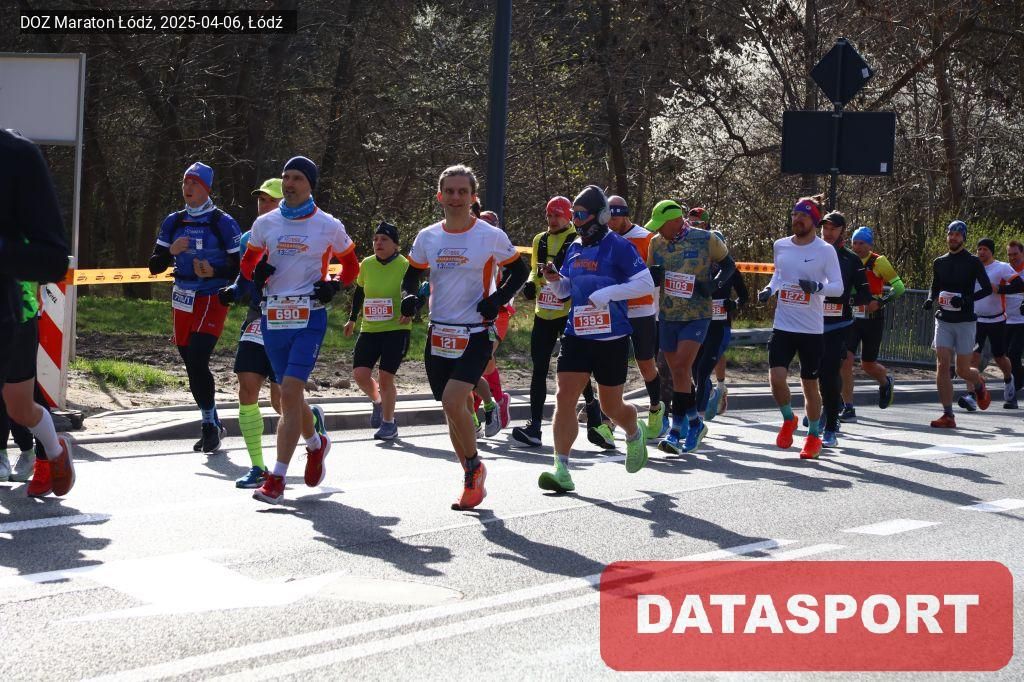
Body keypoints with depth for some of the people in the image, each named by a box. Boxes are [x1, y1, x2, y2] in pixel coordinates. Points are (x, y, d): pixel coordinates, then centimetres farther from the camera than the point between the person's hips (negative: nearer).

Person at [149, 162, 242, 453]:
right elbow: (155, 266, 10)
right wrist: (171, 251, -11)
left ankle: (210, 426, -6)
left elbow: (242, 267, -5)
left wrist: (215, 272, -22)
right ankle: (213, 425, 21)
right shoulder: (173, 222, 10)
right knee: (191, 365, 8)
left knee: (197, 361, -18)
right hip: (182, 300, 6)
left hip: (213, 300, -6)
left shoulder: (222, 222, -5)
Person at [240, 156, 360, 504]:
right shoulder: (265, 223, 8)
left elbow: (350, 264, 13)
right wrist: (256, 273, -4)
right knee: (290, 393, 12)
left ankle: (277, 479, -15)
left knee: (290, 392, -15)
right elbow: (248, 261, 19)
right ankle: (315, 443, 43)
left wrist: (335, 285, -6)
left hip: (309, 317, -4)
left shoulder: (328, 226, 0)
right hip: (272, 316, 4)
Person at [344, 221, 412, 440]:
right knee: (360, 373, -7)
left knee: (385, 376, -10)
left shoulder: (405, 265, -8)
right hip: (369, 329, 4)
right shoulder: (366, 264, 5)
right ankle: (378, 401, 26)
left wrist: (409, 311, -21)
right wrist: (352, 319, 25)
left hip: (397, 329, -4)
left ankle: (389, 423, 9)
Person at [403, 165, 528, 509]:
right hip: (439, 335, 5)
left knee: (453, 401, -21)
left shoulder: (491, 236, -5)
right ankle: (473, 480, 25)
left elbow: (519, 271, 6)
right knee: (455, 409, 10)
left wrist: (498, 299, -9)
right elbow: (412, 274, 17)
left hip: (476, 334, -5)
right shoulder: (427, 237, 5)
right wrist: (409, 297, -4)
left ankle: (474, 466, 1)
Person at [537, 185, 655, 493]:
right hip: (577, 336, 5)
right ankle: (562, 470, -9)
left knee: (611, 406, 8)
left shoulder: (618, 247, -10)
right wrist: (554, 279, -2)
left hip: (612, 339, -5)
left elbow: (646, 284, -14)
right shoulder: (574, 249, 9)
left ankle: (635, 433, 43)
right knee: (564, 398, -9)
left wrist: (606, 293, -21)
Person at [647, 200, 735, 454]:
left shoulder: (706, 240, -7)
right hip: (668, 316, 5)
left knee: (681, 369, -15)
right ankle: (694, 423, 26)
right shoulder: (657, 243, 4)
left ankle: (677, 430, -13)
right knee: (678, 373, 9)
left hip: (697, 316, -5)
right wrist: (652, 276, -9)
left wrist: (715, 284, -11)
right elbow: (649, 276, 15)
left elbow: (728, 265, 7)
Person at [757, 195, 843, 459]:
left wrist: (817, 286, -26)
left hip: (812, 329, -3)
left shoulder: (825, 250, -6)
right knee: (776, 378, -11)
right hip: (783, 326, 3)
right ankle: (788, 420, 19)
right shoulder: (780, 246, 6)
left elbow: (838, 287, -7)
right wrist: (770, 289, 3)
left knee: (810, 384, 5)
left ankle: (814, 436, 24)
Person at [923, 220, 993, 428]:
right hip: (943, 321, 3)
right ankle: (948, 416, -8)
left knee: (962, 370, 1)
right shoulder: (939, 262, 10)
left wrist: (967, 299, -20)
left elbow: (987, 288, -5)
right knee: (942, 365, -10)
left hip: (965, 322, -3)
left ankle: (978, 383, 39)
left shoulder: (972, 262, -3)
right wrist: (930, 300, 0)